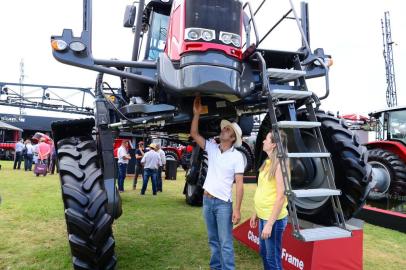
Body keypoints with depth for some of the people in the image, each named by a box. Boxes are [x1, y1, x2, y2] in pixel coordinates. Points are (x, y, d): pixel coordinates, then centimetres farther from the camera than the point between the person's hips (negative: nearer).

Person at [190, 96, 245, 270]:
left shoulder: (237, 156, -9)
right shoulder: (212, 148, 4)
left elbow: (239, 184, -11)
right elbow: (194, 134, 1)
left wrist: (237, 209, -16)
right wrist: (197, 113, -11)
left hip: (223, 203, -5)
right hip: (207, 200, 5)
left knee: (225, 243, -1)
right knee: (213, 240, 16)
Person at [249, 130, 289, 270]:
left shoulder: (279, 164, -17)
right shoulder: (268, 162, 9)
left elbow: (281, 195, -21)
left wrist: (270, 223, -21)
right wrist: (256, 213, 16)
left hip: (273, 218, -9)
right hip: (263, 216, 9)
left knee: (273, 258, 3)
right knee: (264, 252, 21)